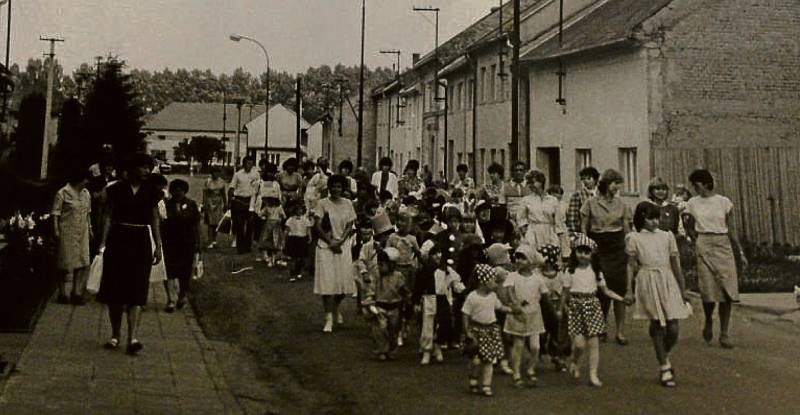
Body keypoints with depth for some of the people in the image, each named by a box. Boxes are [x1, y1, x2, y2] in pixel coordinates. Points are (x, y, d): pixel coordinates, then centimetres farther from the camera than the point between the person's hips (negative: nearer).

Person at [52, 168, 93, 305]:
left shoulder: (86, 194, 11)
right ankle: (62, 293, 11)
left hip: (82, 233, 6)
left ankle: (77, 293, 12)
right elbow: (55, 213, -8)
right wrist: (56, 230, -13)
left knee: (83, 263, 3)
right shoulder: (63, 193, -8)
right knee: (66, 263, 0)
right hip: (67, 233, -6)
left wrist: (90, 228, 17)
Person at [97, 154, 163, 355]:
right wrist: (103, 242, -7)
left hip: (141, 242, 1)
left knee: (137, 290, -7)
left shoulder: (151, 192, 6)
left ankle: (133, 337, -13)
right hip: (118, 240, -1)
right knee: (115, 288, 5)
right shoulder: (117, 189, 0)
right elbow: (108, 216, 0)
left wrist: (158, 245, 6)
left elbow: (155, 220, 10)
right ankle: (115, 334, 18)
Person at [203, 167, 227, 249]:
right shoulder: (208, 182, -7)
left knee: (217, 223, 6)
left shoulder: (221, 181, 5)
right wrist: (204, 204, -13)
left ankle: (214, 240, 19)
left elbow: (223, 193, 13)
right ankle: (210, 243, -3)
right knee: (211, 223, -4)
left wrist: (225, 203, 14)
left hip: (219, 203, 4)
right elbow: (204, 193, -7)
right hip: (210, 203, -4)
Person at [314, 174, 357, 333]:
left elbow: (350, 226, 3)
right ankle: (329, 319, -3)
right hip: (325, 246, -3)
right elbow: (317, 226, -6)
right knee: (327, 282, -7)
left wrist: (340, 242, -10)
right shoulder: (322, 203, -3)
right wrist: (330, 242, -12)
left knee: (344, 281, 3)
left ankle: (335, 308, 33)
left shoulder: (348, 204, 6)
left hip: (343, 246, 3)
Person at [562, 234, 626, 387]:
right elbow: (566, 293, 6)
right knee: (580, 343, -10)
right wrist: (562, 308, 2)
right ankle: (574, 361, 22)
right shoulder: (570, 271, 1)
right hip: (576, 307, -2)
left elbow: (606, 290, 11)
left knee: (594, 342, -2)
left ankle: (593, 375, 4)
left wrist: (622, 299, 2)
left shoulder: (596, 271, 6)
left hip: (592, 306, 2)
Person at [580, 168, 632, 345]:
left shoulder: (621, 204, 7)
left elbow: (627, 231, 11)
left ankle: (620, 331, 4)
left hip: (618, 250, 2)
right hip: (598, 249, -2)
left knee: (619, 289, -2)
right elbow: (583, 230, 5)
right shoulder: (591, 204, 1)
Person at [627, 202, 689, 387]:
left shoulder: (667, 236, 9)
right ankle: (664, 367, 12)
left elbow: (675, 264, 11)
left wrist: (683, 288, 12)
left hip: (667, 282, 2)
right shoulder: (634, 238, 3)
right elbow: (631, 265, 5)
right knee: (657, 325, 1)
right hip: (647, 283, -2)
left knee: (673, 328, -4)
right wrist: (629, 290, 1)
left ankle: (665, 357, 25)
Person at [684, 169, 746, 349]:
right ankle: (708, 322, 22)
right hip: (704, 248, 0)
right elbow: (690, 228, 15)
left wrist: (741, 253, 4)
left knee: (727, 292, -3)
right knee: (709, 291, -7)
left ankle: (724, 334, 6)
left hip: (724, 247, 0)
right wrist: (697, 242, 0)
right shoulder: (692, 203, 5)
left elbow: (731, 231, 7)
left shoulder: (724, 202, 2)